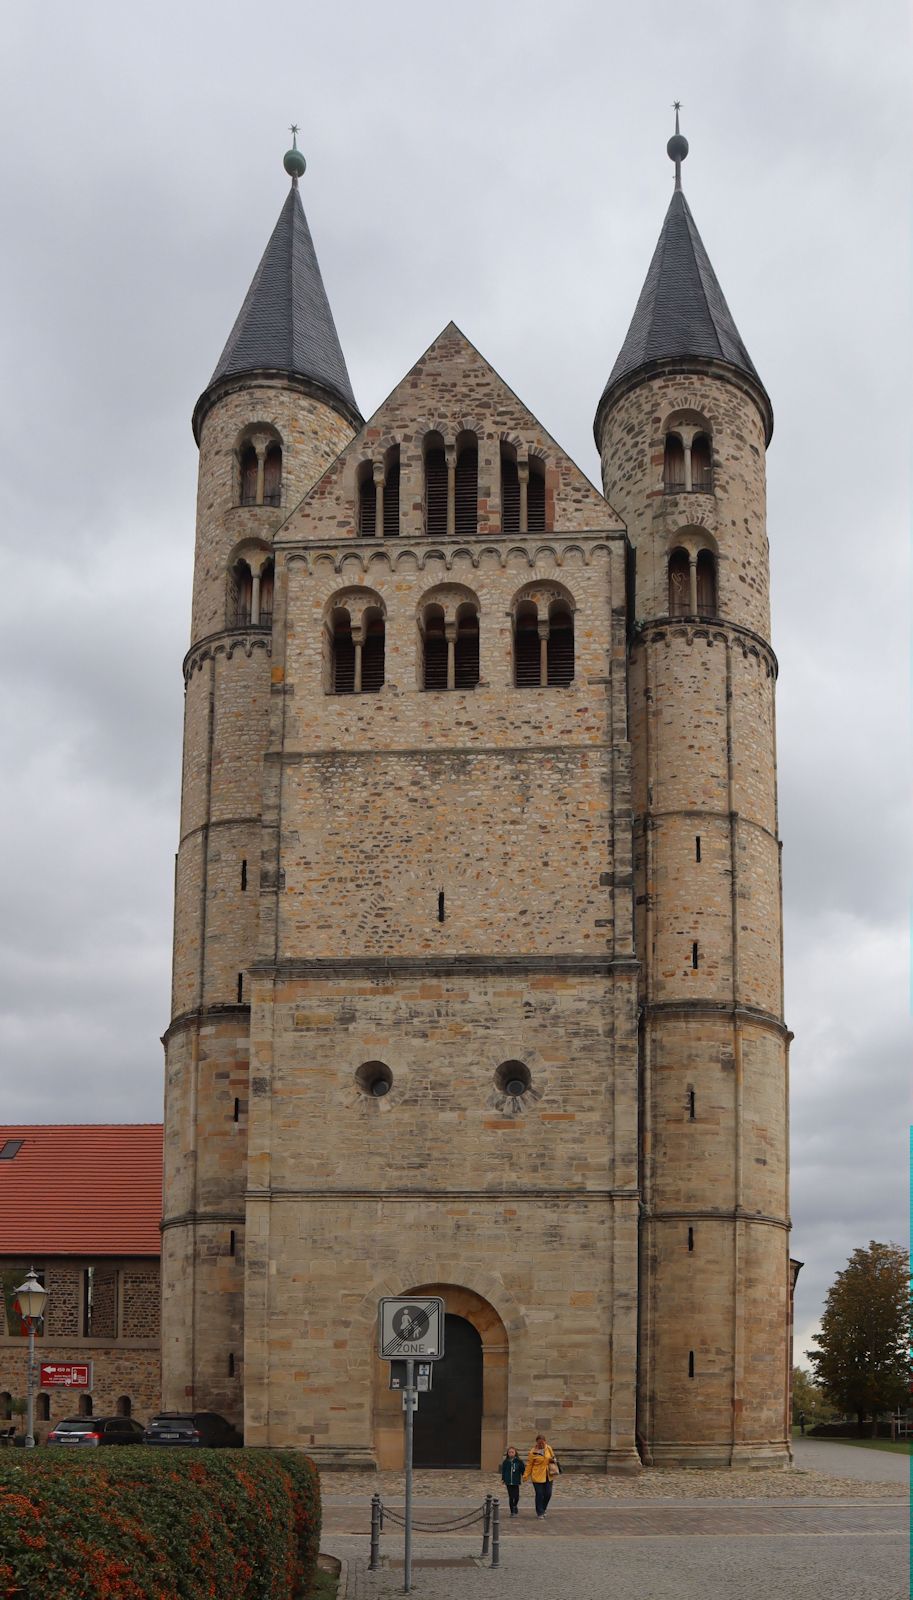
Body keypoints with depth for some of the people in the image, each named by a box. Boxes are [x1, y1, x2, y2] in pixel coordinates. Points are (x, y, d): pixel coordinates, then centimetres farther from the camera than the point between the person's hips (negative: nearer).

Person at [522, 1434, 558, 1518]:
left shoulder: (549, 1448, 1)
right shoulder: (533, 1452, -11)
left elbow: (553, 1457, 18)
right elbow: (529, 1465, -6)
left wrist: (553, 1460, -4)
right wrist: (525, 1476, -9)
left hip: (548, 1476, 4)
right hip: (537, 1476, -4)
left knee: (548, 1494, 6)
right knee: (539, 1494, -2)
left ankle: (543, 1509, 31)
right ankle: (540, 1512, 11)